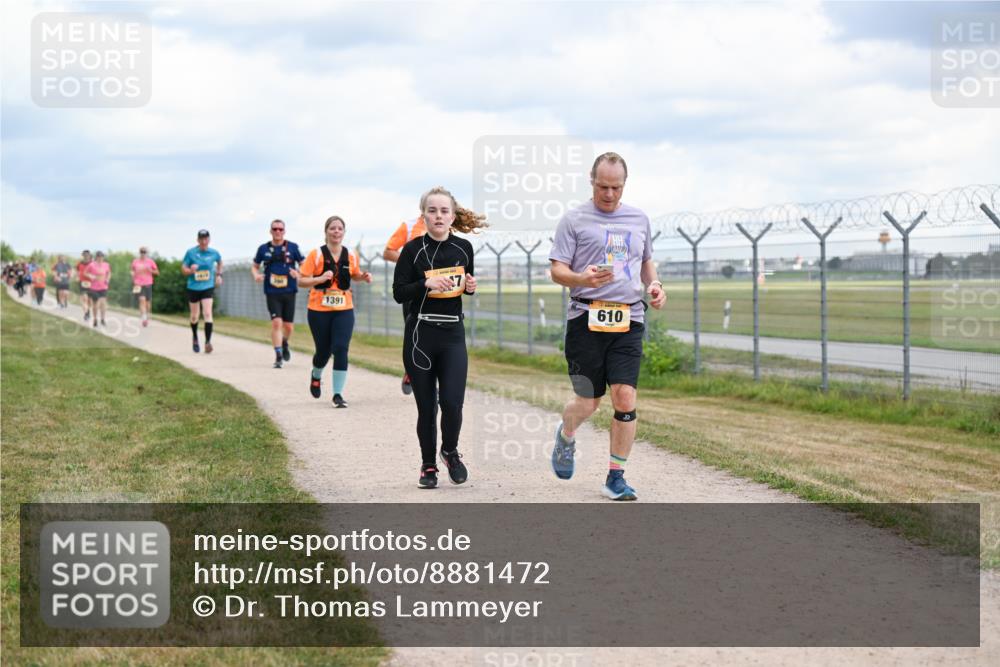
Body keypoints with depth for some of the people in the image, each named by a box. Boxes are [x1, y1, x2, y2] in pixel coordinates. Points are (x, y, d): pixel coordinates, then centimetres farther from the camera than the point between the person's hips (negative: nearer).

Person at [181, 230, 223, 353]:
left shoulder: (213, 253, -3)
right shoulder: (191, 252, -8)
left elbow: (219, 262, 20)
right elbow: (183, 269, -3)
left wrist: (219, 275, 12)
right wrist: (191, 270, -24)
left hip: (208, 287, 0)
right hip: (193, 288, 0)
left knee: (208, 314, -16)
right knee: (194, 316, 11)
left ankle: (208, 342, -18)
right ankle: (195, 337, 38)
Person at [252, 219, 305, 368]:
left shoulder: (292, 247, 2)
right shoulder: (263, 249, 5)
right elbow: (255, 266, 17)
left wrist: (298, 273, -15)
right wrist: (256, 275, -5)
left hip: (289, 291, 1)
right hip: (272, 293, -1)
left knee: (288, 325, 5)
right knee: (276, 323, -14)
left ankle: (284, 344, 38)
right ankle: (278, 356, -8)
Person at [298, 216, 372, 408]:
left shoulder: (350, 256, 3)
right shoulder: (316, 255, -7)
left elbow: (355, 274, 23)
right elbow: (301, 280, -9)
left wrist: (364, 276, 0)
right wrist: (320, 278, -25)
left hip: (344, 310, 2)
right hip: (319, 311, -2)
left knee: (341, 349, -12)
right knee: (324, 350, 9)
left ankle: (338, 394, -6)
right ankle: (316, 376, 44)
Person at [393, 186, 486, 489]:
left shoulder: (463, 248, 5)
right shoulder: (413, 249, -4)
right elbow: (399, 293, -7)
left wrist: (470, 286, -2)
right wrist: (427, 283, -21)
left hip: (453, 334, 2)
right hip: (420, 334, -1)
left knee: (452, 402, -10)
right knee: (426, 406, 3)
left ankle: (450, 451, 19)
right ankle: (428, 465, 20)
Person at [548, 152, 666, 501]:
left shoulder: (639, 219, 16)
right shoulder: (574, 220, 3)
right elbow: (557, 270, -1)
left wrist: (655, 284, 10)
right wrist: (582, 279, -21)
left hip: (628, 319, 3)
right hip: (586, 318, -3)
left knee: (625, 399, -9)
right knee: (587, 403, 1)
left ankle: (616, 477, 3)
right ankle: (566, 437, 36)